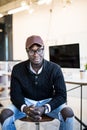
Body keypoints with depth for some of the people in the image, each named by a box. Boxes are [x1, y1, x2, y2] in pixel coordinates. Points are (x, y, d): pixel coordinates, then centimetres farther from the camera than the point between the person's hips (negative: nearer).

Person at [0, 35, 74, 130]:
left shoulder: (55, 69, -15)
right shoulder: (17, 69, -12)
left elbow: (61, 95, -15)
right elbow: (15, 94, -9)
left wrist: (44, 108, -32)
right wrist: (25, 108, -31)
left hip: (48, 101, 0)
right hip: (26, 101, 1)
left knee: (68, 113, -26)